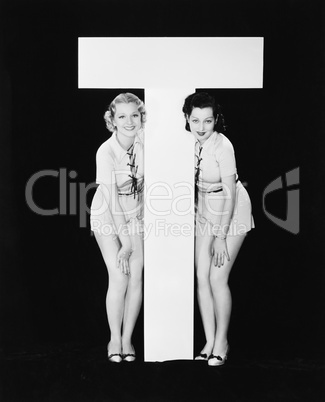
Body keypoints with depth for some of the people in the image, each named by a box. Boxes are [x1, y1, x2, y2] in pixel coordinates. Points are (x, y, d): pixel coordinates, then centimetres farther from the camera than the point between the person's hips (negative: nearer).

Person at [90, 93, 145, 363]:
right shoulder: (106, 152, -24)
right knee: (119, 279, -10)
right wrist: (125, 242, -23)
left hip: (135, 214, 4)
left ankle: (127, 339, 15)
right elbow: (111, 199, -24)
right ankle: (115, 339, 11)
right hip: (108, 216, -3)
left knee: (136, 278, -2)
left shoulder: (142, 140, -12)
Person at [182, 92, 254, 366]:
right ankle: (209, 342, 14)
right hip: (204, 210, 6)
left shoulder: (222, 146, -24)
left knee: (217, 278, -7)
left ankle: (222, 342, 12)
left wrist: (221, 238, -19)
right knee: (202, 277, 1)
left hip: (232, 211, -5)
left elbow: (229, 194, -21)